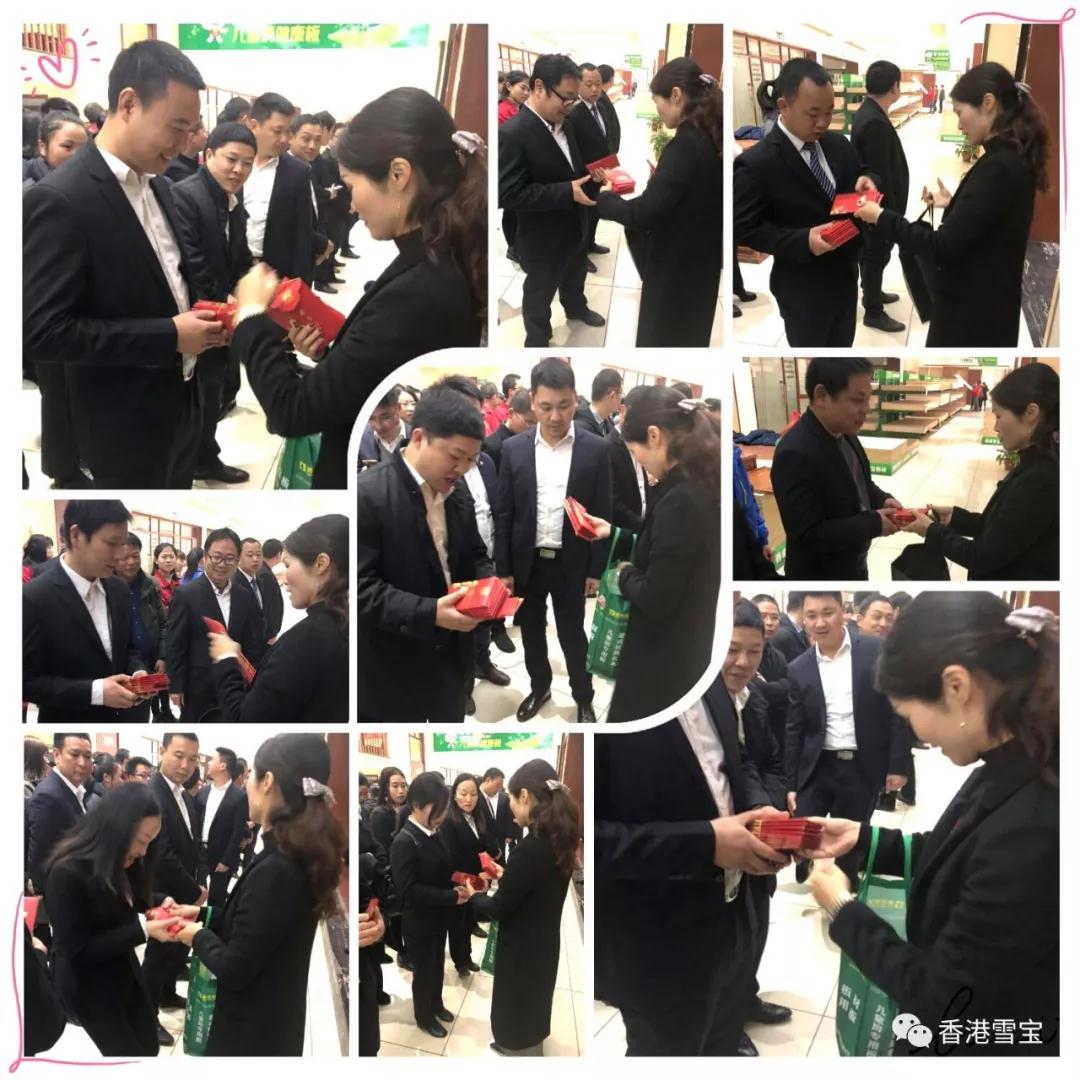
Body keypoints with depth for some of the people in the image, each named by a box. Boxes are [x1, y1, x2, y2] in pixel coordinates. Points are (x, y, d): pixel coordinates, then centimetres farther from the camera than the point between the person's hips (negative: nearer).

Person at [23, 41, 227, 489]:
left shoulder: (156, 185, 8)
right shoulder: (59, 200, -19)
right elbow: (43, 332, -24)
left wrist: (196, 318, -1)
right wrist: (169, 336, -23)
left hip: (173, 415, 8)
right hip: (111, 436, -8)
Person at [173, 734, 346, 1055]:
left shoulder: (274, 870, -28)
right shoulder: (296, 858, 1)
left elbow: (235, 969, -22)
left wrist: (199, 936, -5)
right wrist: (203, 915, 9)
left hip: (253, 1034, -8)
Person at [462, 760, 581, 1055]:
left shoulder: (531, 848, -31)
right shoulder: (558, 841, -4)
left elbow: (498, 909, -21)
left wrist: (474, 896, -3)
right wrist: (505, 877, 10)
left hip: (521, 950, -8)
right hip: (543, 944, 8)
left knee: (515, 1019, 12)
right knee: (530, 1010, 28)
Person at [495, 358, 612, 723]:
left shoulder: (595, 449, -8)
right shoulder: (513, 449, -4)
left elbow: (602, 515, -4)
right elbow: (503, 514, 0)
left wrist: (596, 569, -5)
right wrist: (503, 569, -2)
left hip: (571, 564, -2)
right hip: (526, 563, 2)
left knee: (573, 635, 10)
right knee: (531, 633, 17)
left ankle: (584, 699, 29)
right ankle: (539, 688, 38)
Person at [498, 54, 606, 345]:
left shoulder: (561, 124, -1)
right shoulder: (512, 134, -28)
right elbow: (508, 194, -31)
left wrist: (592, 176, -10)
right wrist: (568, 192, -33)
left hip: (574, 229, 8)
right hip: (543, 241, -8)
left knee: (575, 277, 31)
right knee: (539, 295, 15)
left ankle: (576, 308, 59)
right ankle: (537, 341, 37)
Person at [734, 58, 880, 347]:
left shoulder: (839, 144, 1)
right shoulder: (756, 164, -21)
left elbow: (858, 175, 15)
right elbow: (745, 229, -19)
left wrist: (866, 181, -11)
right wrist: (804, 241, -31)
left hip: (845, 275, 7)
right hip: (803, 290, -6)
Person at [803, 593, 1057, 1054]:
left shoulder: (1032, 829, -35)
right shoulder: (1012, 774, -6)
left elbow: (944, 1000, -25)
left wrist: (843, 911, -12)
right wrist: (864, 839, 5)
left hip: (982, 1046, -8)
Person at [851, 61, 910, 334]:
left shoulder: (866, 112, 3)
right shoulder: (875, 123, -29)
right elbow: (880, 175, -27)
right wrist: (891, 212, -21)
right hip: (879, 203, -10)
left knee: (869, 251, 23)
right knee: (877, 255, 3)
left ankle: (872, 293, 40)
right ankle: (873, 312, 14)